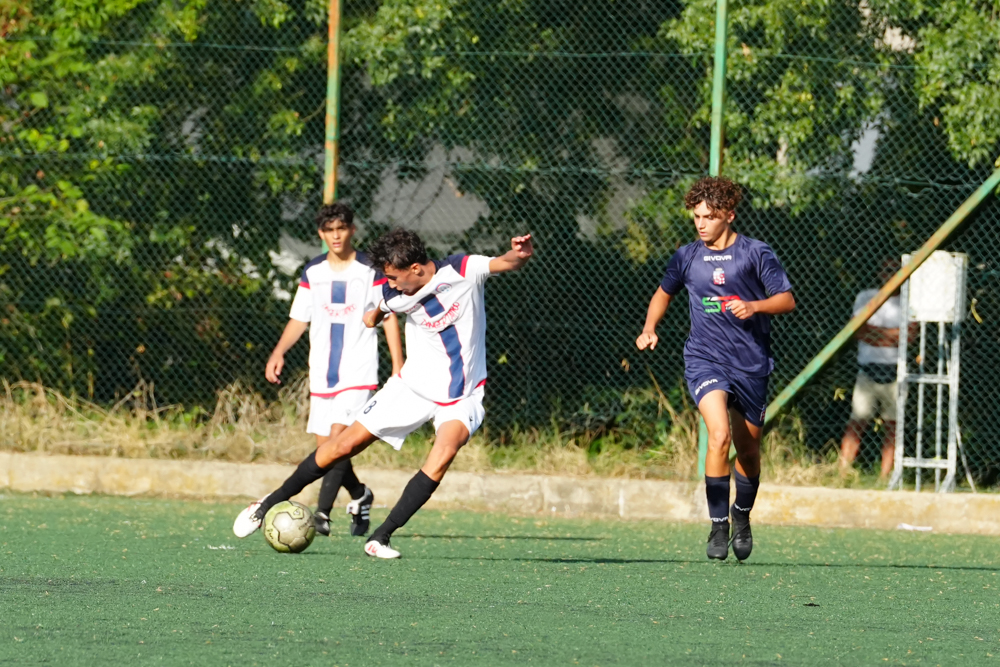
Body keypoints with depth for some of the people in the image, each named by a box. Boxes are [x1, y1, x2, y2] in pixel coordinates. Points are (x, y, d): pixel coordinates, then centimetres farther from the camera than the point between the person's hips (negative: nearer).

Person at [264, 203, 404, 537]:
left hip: (359, 371, -5)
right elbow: (299, 319, 12)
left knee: (339, 437, -19)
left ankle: (322, 513, -24)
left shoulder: (371, 270, -1)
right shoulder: (312, 273, 9)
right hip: (322, 372, 5)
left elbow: (389, 317, 2)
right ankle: (360, 496, 32)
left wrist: (398, 365, -5)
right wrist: (279, 352, -4)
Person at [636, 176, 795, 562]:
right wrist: (649, 329, 6)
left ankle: (742, 515, 40)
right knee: (719, 436, -22)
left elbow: (787, 300, -1)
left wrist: (754, 306, -19)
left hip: (751, 363, 0)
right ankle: (718, 526, -13)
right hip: (704, 360, 0)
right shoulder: (687, 257, 6)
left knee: (748, 449, 12)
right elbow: (663, 294, 23)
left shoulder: (756, 254, -2)